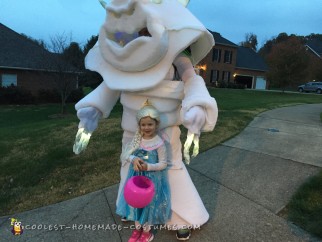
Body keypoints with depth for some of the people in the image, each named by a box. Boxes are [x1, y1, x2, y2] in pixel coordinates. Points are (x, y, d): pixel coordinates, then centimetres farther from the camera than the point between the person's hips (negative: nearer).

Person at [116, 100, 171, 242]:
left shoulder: (159, 143, -19)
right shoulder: (137, 139, -6)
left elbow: (163, 164, -13)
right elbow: (125, 154, -2)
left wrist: (148, 166, -27)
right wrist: (133, 159, -23)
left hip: (153, 179, -4)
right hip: (137, 176, 4)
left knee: (149, 203, 10)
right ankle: (138, 229, 40)